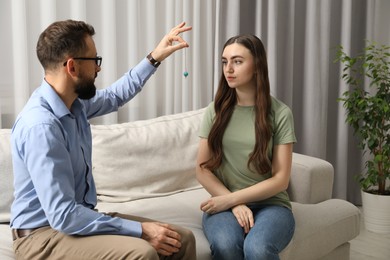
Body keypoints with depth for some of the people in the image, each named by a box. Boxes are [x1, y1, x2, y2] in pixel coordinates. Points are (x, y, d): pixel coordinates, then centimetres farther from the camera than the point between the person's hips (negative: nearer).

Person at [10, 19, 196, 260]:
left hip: (77, 218, 9)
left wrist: (155, 58, 20)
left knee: (183, 239, -1)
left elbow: (115, 96, 25)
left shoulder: (75, 102, 1)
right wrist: (140, 229, -27)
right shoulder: (41, 126, -26)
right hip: (44, 234, -8)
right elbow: (62, 215, -29)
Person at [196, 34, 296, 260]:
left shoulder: (280, 113, -2)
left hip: (270, 205, -1)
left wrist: (231, 199, -13)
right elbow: (203, 169, 3)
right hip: (225, 203, 2)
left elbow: (280, 179, -5)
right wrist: (235, 205, -12)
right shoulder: (215, 110, 5)